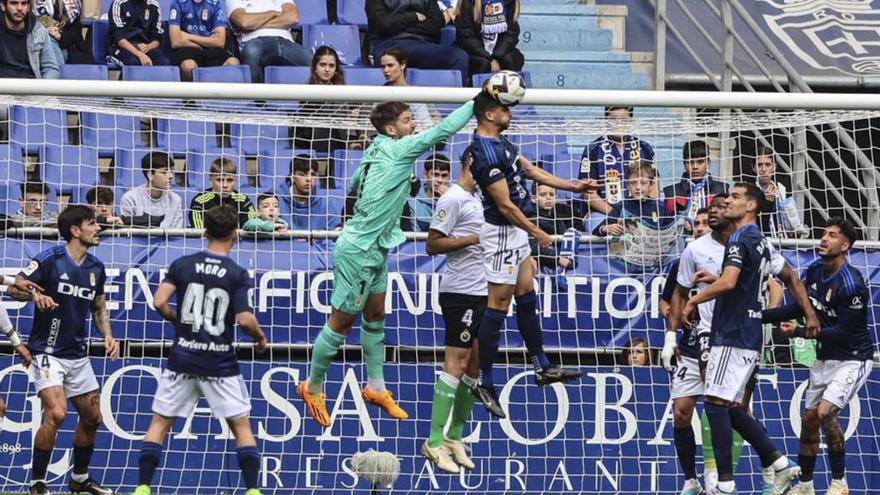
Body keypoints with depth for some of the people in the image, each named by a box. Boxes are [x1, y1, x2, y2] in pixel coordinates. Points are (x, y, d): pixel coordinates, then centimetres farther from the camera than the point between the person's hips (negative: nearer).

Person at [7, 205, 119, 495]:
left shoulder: (96, 268, 6)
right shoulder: (50, 259, -13)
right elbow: (13, 288, -13)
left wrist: (108, 336, 3)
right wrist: (35, 294, -33)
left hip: (78, 354, 7)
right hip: (47, 351, -7)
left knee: (92, 417, 12)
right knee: (56, 413, -22)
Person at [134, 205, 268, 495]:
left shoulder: (182, 264, 0)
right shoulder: (237, 274, -7)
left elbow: (159, 302, -7)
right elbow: (244, 319, -14)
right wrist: (260, 337, 7)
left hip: (183, 359, 2)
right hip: (220, 363, -2)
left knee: (160, 423, 10)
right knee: (241, 426, 9)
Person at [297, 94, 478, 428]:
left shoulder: (377, 152, 6)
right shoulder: (398, 149, -18)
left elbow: (354, 184, 21)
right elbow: (444, 129, -21)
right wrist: (478, 101, -17)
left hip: (374, 249, 10)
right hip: (358, 250, -10)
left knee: (376, 316, 16)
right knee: (342, 322, 2)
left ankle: (376, 388, 25)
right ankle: (313, 387, 15)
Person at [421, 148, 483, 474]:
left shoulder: (476, 199, 17)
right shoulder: (454, 198, -10)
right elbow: (433, 245, -14)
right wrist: (474, 239, -18)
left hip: (481, 293, 9)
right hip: (460, 291, -9)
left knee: (475, 366, 8)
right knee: (456, 363, -10)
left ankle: (454, 437, 14)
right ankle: (434, 442, -8)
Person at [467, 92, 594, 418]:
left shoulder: (500, 142, 9)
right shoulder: (486, 153, -24)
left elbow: (530, 170, 19)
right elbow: (505, 205, -22)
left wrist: (573, 186, 18)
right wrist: (537, 234, -13)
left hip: (515, 232, 10)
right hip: (501, 234, -10)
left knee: (527, 297, 16)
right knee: (498, 305, -6)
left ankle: (542, 367, 26)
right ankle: (484, 383, -2)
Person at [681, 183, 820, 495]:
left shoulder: (740, 240, -12)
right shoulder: (761, 243, 18)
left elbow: (728, 281, -26)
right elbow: (791, 278, 28)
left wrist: (693, 301, -15)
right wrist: (809, 314, 30)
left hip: (734, 336, -10)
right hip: (748, 337, 10)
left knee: (716, 402, -11)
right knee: (731, 407, 13)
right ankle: (779, 463, 12)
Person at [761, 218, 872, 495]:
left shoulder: (851, 284, -24)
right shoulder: (815, 272, 0)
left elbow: (843, 333, -23)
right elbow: (800, 308, 13)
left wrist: (799, 333, -20)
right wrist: (760, 316, 3)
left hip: (853, 359, -8)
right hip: (825, 358, 8)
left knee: (825, 413, -23)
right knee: (808, 420, 9)